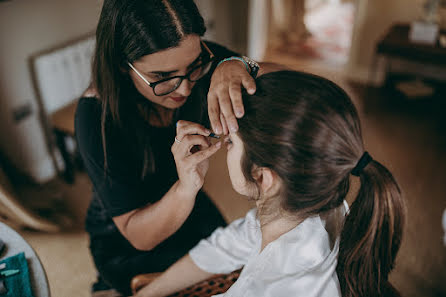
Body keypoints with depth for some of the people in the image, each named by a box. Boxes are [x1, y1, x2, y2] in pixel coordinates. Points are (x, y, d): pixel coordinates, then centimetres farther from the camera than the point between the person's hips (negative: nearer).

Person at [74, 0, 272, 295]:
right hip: (127, 246, -4)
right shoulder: (97, 115, -33)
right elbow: (139, 237, -28)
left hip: (196, 215, 5)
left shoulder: (197, 58, -22)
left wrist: (236, 66, -48)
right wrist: (186, 187, -48)